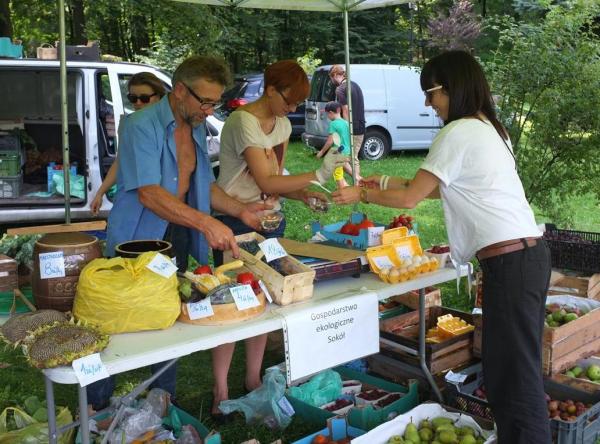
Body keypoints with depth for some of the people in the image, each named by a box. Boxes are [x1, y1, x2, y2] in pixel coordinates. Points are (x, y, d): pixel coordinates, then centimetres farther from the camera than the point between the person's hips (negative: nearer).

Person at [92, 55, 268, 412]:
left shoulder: (197, 130, 8)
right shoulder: (142, 126, -17)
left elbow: (204, 185, 15)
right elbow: (149, 193, -27)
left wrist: (240, 210, -2)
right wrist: (205, 222, -36)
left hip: (178, 243, 7)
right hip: (136, 245, -7)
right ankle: (97, 410, 23)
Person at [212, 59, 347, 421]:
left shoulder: (282, 125, 8)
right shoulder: (244, 122, -18)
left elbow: (275, 179, 11)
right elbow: (265, 181, -23)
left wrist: (302, 195, -7)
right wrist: (317, 176, -24)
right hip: (237, 222, -7)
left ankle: (254, 379, 26)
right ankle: (221, 391, 10)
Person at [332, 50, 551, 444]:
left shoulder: (458, 133, -11)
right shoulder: (489, 128, 17)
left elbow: (411, 198, -5)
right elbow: (442, 188, 24)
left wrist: (360, 195, 9)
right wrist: (387, 182, 24)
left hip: (510, 261, -10)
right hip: (529, 252, 10)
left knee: (516, 371, -4)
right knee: (517, 364, 14)